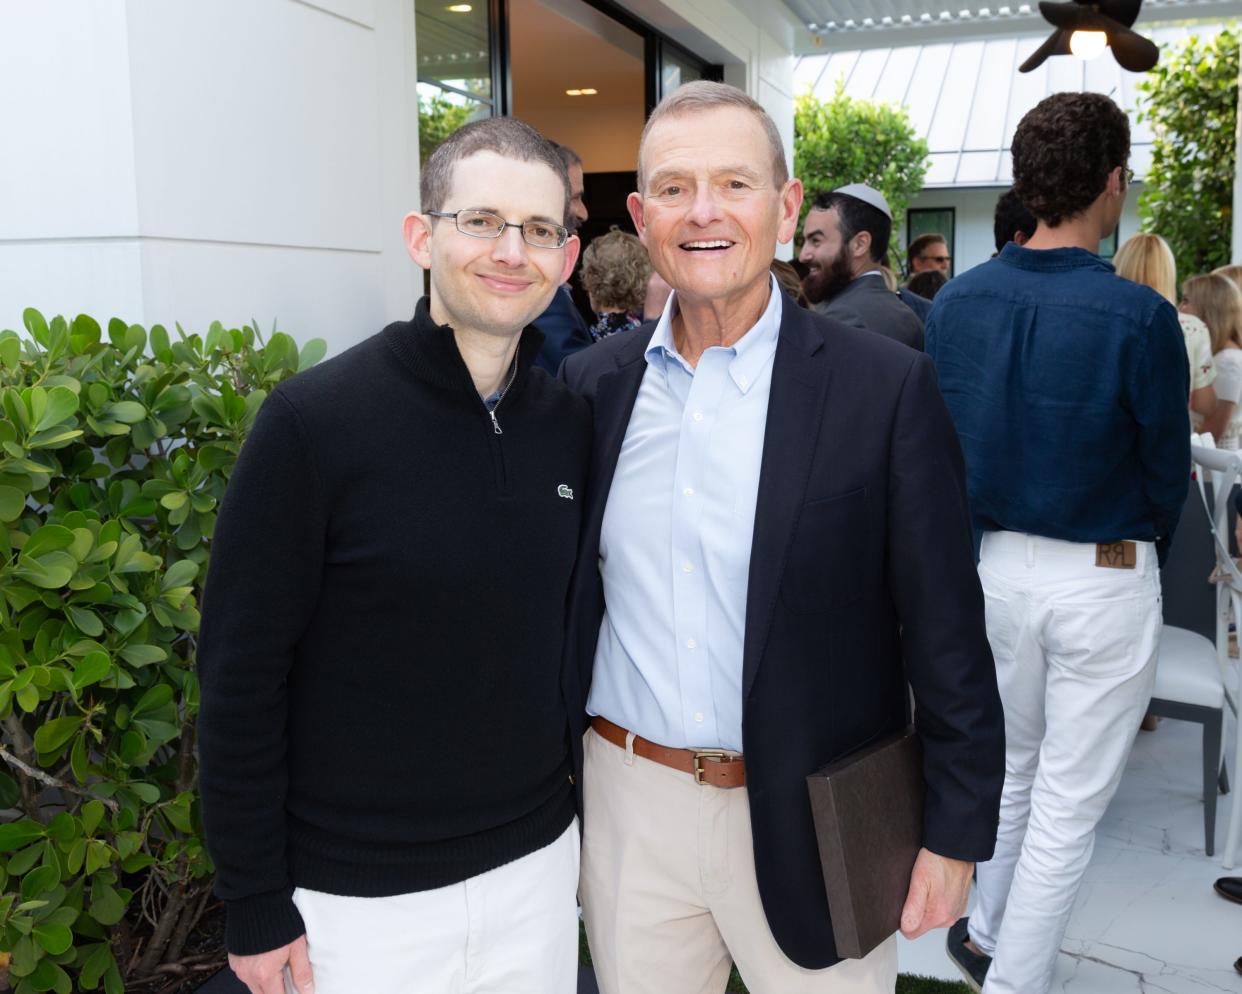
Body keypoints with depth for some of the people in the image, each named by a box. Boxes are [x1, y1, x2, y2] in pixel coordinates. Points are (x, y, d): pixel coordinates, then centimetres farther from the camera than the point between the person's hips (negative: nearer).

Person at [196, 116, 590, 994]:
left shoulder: (572, 426, -2)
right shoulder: (313, 423, -16)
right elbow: (240, 682, -13)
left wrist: (586, 802, 12)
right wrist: (256, 907, -9)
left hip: (536, 859, 4)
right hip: (357, 891, -4)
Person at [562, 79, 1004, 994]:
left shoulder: (887, 387, -11)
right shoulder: (592, 385, 0)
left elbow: (946, 634, -8)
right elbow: (563, 597, 8)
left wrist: (957, 835, -6)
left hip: (808, 826, -3)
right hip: (626, 807, 3)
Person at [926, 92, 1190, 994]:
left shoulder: (956, 302, -6)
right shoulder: (1138, 316, -18)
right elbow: (1168, 473, -7)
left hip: (993, 565, 5)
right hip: (1104, 578, -5)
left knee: (1011, 765, 25)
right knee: (1070, 803, 10)